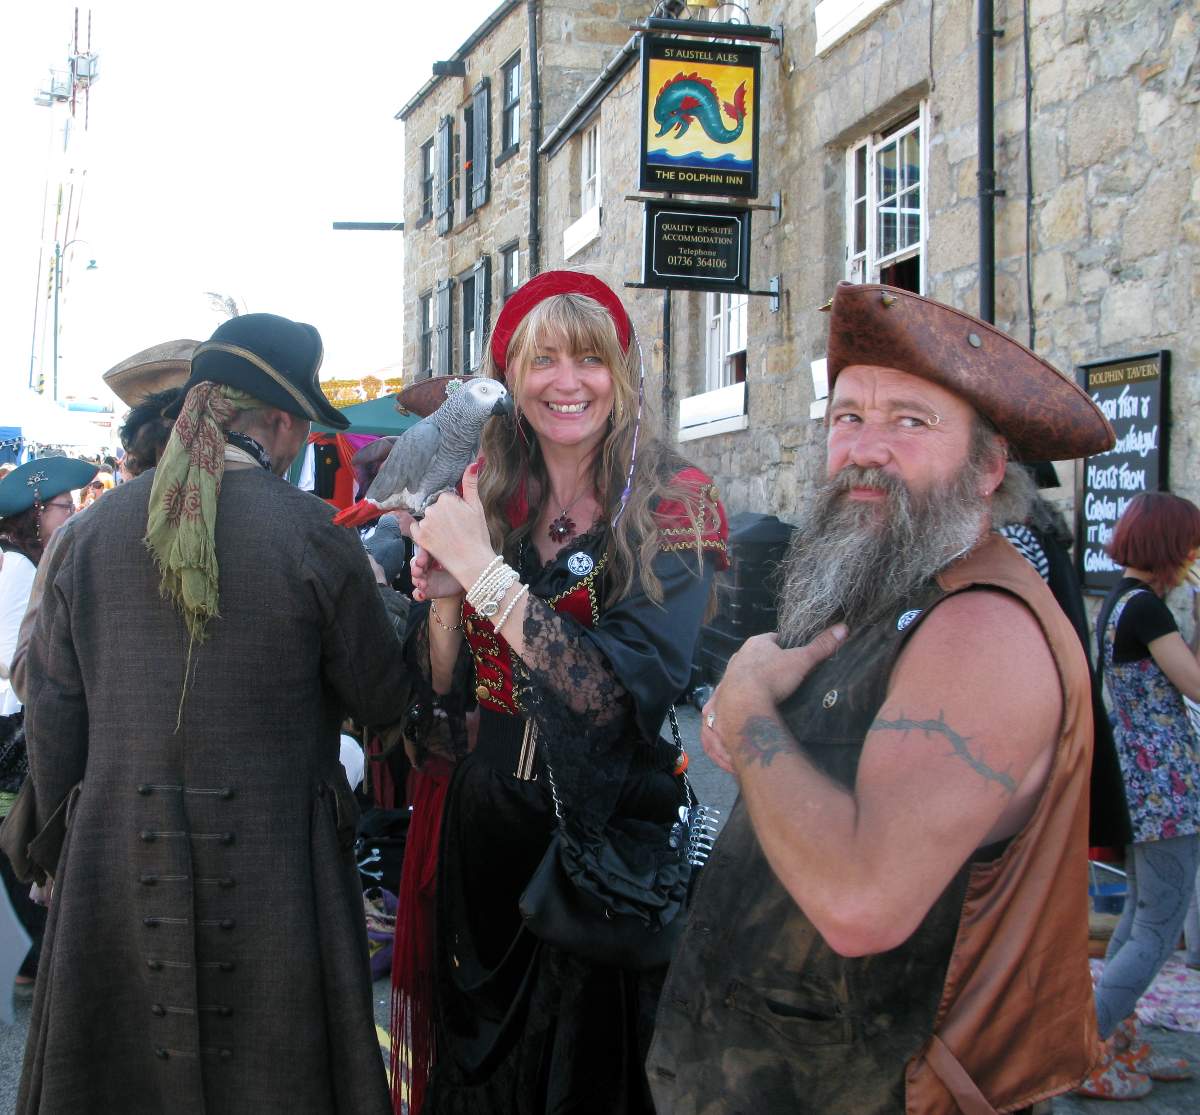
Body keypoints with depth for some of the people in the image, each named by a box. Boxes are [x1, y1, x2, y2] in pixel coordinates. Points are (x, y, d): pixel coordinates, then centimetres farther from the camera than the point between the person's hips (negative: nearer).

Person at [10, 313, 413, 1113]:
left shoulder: (92, 532, 0)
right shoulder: (313, 536, -10)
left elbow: (52, 709, 4)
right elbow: (383, 700, -3)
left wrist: (59, 846, 15)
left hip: (111, 864, 3)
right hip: (271, 868, -3)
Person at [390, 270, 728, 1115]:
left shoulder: (673, 506, -12)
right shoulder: (484, 497, 1)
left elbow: (624, 696, -25)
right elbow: (445, 695, 5)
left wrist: (487, 572, -25)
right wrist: (443, 599, -14)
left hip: (610, 834, -4)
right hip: (483, 825, 4)